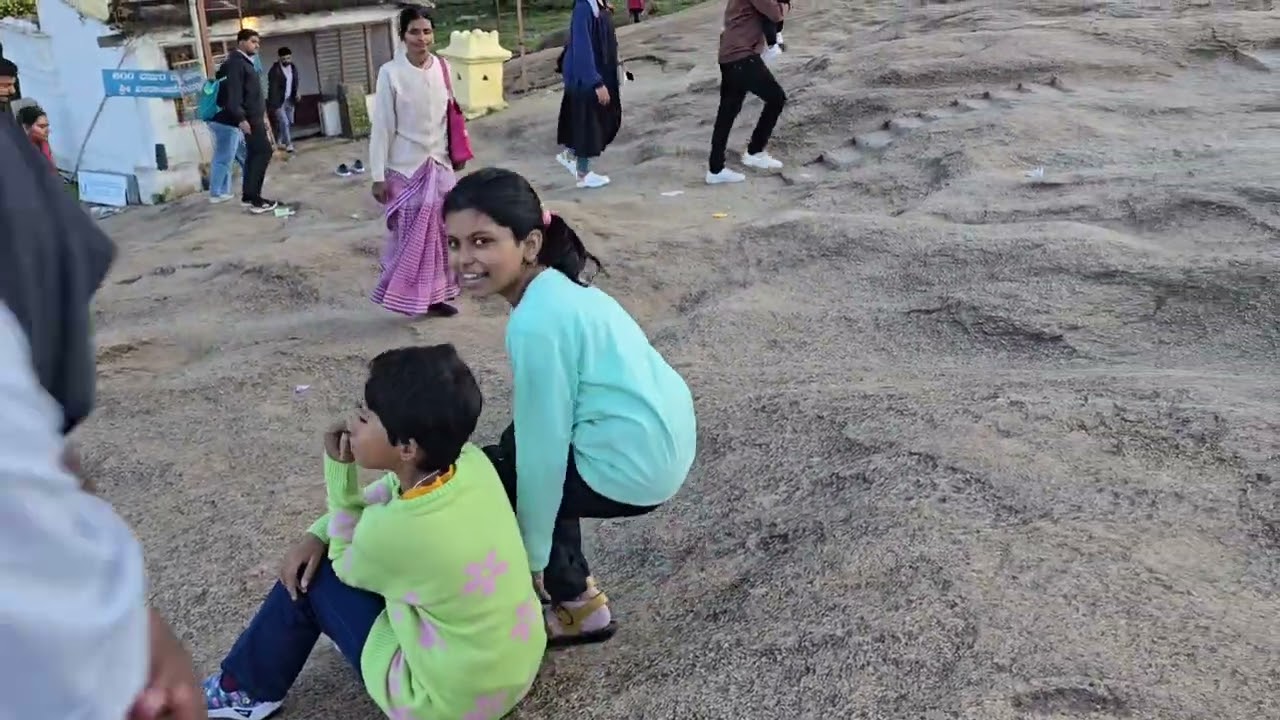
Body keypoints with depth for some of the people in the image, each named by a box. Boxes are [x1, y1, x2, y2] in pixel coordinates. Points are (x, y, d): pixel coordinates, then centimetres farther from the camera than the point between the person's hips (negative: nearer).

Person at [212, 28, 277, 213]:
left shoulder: (246, 62, 18)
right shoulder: (235, 62, -12)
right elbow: (233, 93, -20)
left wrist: (261, 115, 20)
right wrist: (241, 118, -27)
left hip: (254, 116, 10)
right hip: (249, 117, -10)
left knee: (254, 153, 11)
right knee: (263, 151, -13)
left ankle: (248, 196, 17)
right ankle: (254, 198, -14)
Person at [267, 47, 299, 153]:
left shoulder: (293, 68, 5)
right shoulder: (274, 71, -16)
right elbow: (272, 89, -18)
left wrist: (296, 93, -1)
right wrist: (274, 105, -22)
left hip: (289, 100, 7)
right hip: (278, 101, -7)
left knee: (290, 122, 9)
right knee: (284, 122, -11)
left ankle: (279, 142, 23)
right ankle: (288, 144, -5)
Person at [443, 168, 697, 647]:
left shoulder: (535, 324, -22)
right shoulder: (556, 286, 6)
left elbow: (542, 449, -17)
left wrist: (533, 557, -5)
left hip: (632, 467, -9)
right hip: (661, 439, 9)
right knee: (516, 448, 25)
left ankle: (573, 599, 17)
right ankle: (576, 594, 29)